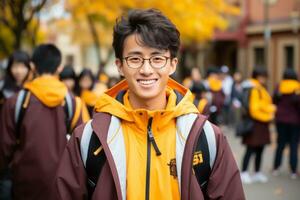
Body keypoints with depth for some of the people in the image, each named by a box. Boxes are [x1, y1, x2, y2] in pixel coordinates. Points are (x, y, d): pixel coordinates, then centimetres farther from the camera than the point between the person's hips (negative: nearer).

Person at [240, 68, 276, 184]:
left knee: (260, 150, 13)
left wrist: (271, 112, 6)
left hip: (262, 125, 10)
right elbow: (254, 109, -20)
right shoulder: (254, 90, -16)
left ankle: (257, 173, 22)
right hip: (254, 124, -9)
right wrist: (267, 117, -14)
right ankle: (244, 173, 2)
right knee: (251, 150, -5)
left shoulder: (262, 89, 16)